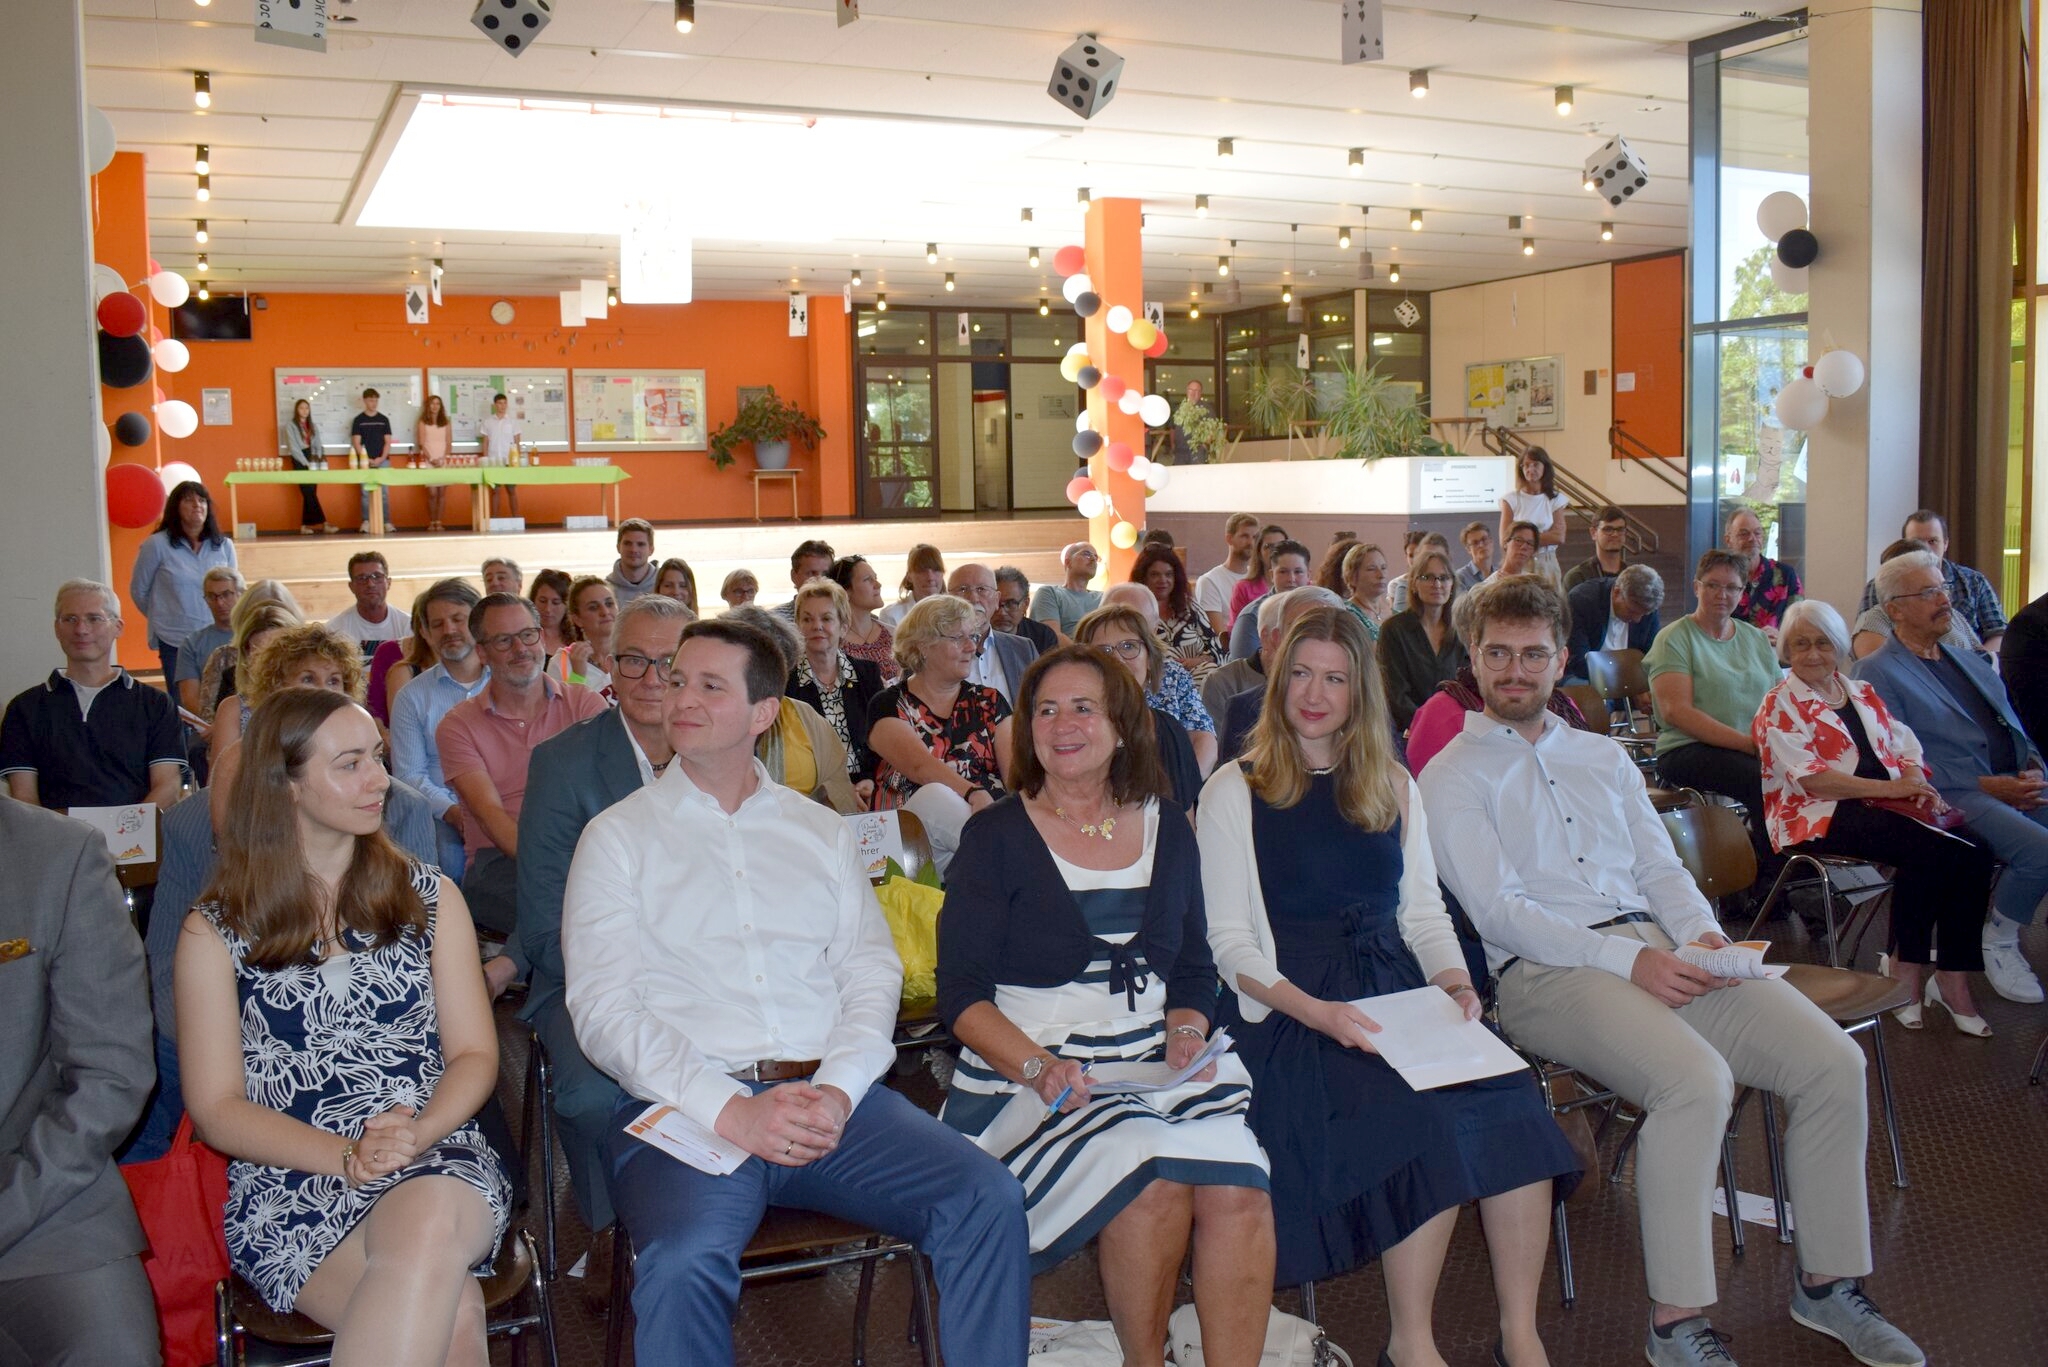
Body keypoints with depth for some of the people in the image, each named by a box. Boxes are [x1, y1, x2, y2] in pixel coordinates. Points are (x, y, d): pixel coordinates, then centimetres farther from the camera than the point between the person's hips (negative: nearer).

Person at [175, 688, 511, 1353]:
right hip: (289, 1187, -2)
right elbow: (218, 1109, 2)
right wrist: (346, 1158, -14)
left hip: (436, 1160, 2)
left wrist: (417, 1136, -13)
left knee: (430, 1230, -36)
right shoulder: (215, 934, 7)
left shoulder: (429, 897, 12)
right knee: (452, 1313, -31)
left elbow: (475, 1056, 8)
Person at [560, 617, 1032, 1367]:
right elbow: (603, 1010, -2)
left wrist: (836, 1090, -11)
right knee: (685, 1261, -34)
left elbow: (873, 974, 11)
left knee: (989, 1200, -21)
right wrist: (730, 1112, -15)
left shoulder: (821, 832, 19)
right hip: (685, 1109, -2)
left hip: (831, 1098, 3)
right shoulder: (618, 837, 9)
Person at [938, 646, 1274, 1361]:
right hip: (1029, 1076, -3)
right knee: (1151, 1185, -29)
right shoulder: (995, 838, 0)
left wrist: (1186, 1032, -3)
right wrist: (1038, 1067, -20)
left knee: (1238, 1194, -24)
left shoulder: (1166, 826, 12)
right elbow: (962, 995, -4)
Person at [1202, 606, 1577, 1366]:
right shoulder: (1235, 791, 4)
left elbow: (1424, 911, 18)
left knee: (1510, 1102, -25)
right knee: (1423, 1120, -30)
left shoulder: (1394, 787, 19)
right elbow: (1231, 943, -2)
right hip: (1290, 1007, -4)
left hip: (1397, 990, 4)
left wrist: (1455, 983, -3)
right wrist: (1315, 1011, -18)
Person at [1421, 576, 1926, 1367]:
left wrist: (1702, 934, -3)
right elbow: (1499, 910, -8)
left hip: (1655, 950, 6)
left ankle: (1828, 1281, 6)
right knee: (1697, 1080, -32)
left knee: (1833, 1060, -11)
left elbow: (1660, 866, 19)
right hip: (1544, 972, -6)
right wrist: (1625, 958, -18)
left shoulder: (1603, 758, 23)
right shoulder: (1452, 779, 3)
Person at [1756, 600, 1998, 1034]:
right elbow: (1810, 778, -10)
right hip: (1819, 817, -6)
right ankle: (1905, 969, -15)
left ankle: (1953, 978, -15)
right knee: (1929, 849, -29)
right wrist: (1889, 788, -15)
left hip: (1886, 806, 6)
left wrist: (1915, 780, -9)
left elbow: (1905, 747, 15)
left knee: (1974, 851, -20)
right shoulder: (1779, 706, 1)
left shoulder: (1863, 694, 21)